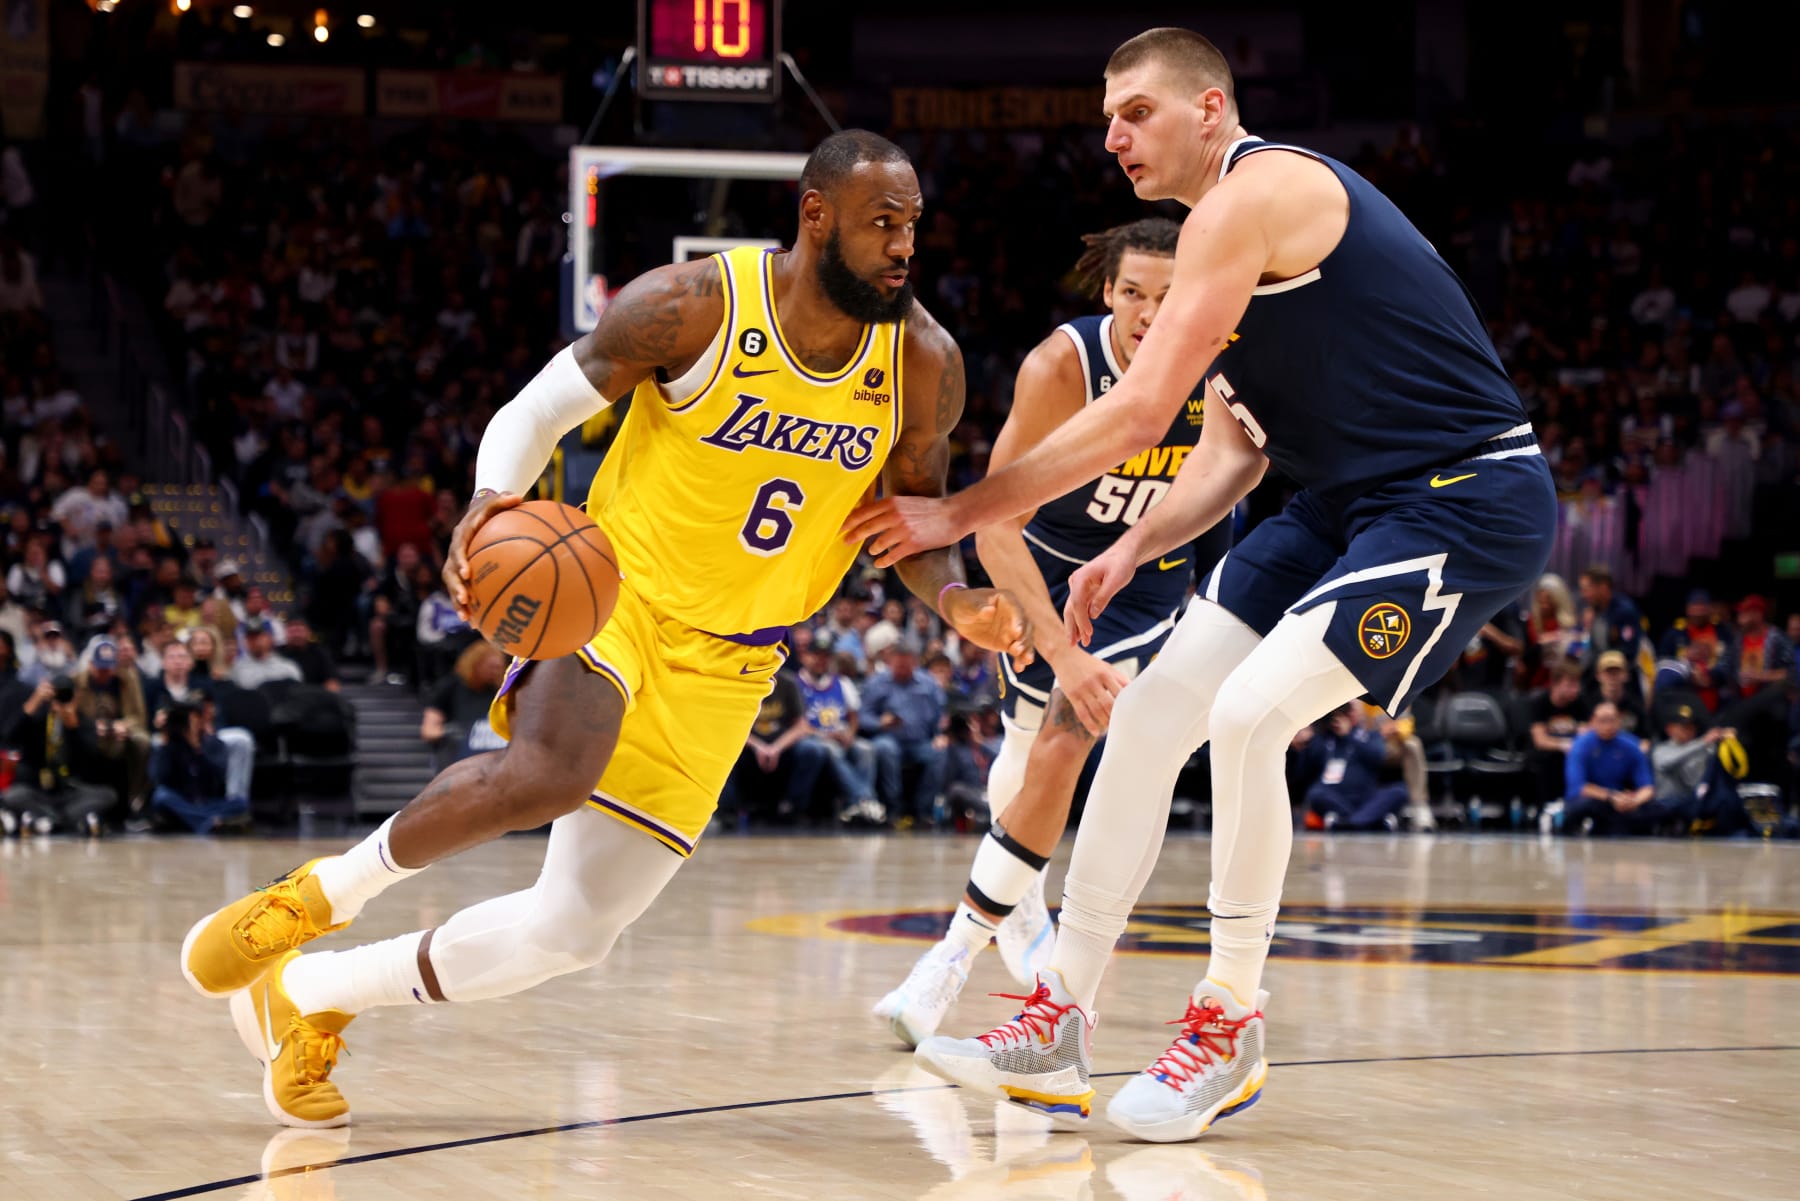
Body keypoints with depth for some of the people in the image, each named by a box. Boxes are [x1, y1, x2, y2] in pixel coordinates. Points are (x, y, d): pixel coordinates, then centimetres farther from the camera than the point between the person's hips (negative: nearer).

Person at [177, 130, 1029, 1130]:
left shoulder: (925, 363, -6)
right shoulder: (693, 305, -16)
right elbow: (536, 411, -7)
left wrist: (957, 600, -13)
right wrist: (491, 504, -29)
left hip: (722, 664, 4)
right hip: (617, 590, -4)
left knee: (579, 926, 0)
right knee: (547, 774, -37)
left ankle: (311, 995, 21)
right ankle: (315, 896, -12)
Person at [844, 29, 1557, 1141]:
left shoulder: (1251, 196, -17)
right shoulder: (1238, 231, 15)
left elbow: (1138, 414, -21)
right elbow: (1235, 449, 16)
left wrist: (959, 515, -16)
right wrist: (1134, 549, -1)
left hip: (1472, 501, -10)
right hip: (1352, 503, 10)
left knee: (1249, 713, -22)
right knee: (1150, 709, 3)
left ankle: (1231, 1029, -5)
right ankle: (1059, 1028, 7)